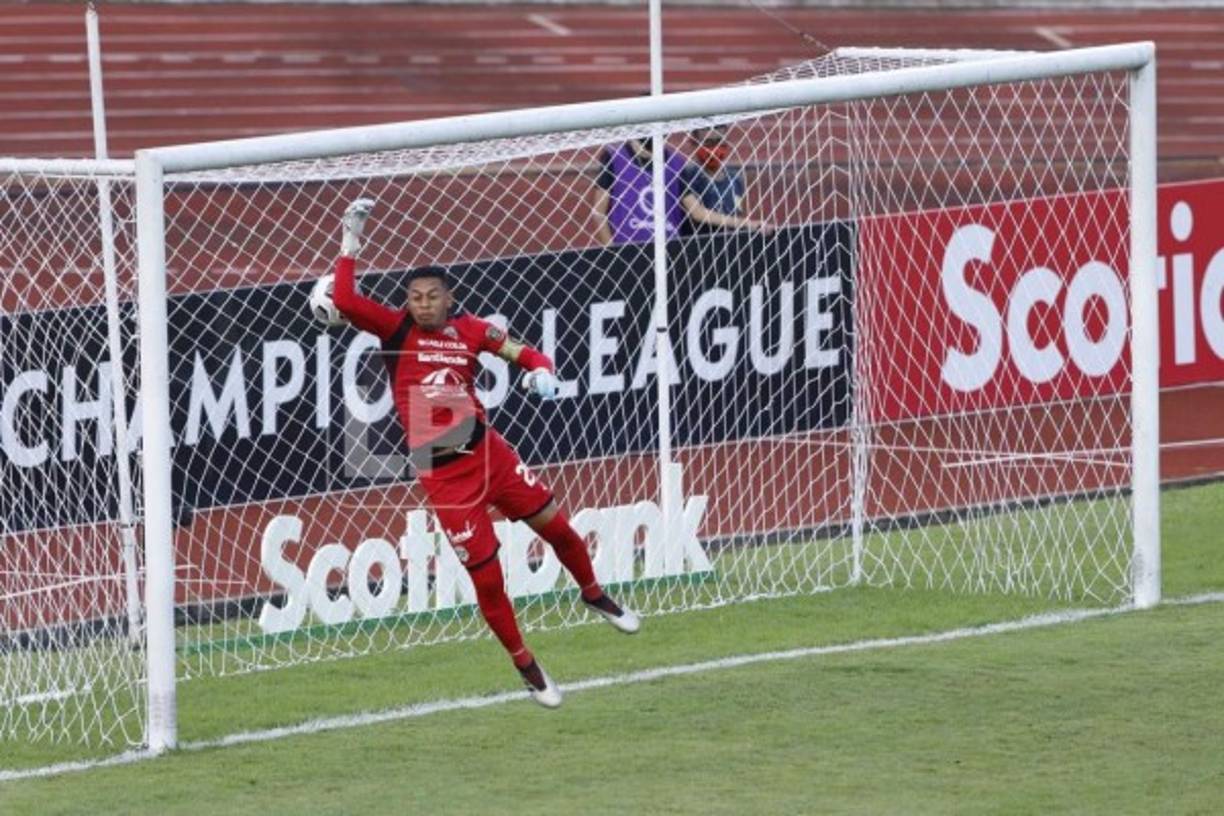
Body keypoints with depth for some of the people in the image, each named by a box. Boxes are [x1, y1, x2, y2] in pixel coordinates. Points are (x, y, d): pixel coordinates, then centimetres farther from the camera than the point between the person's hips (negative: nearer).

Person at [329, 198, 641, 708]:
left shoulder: (469, 331, 3)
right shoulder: (396, 330, -5)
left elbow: (524, 354, 7)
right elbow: (345, 301, -17)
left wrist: (540, 372, -14)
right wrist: (351, 242, -16)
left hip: (487, 452, 3)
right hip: (440, 474, -3)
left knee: (555, 526, 11)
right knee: (486, 575, -2)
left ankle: (594, 596, 42)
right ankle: (526, 667, 18)